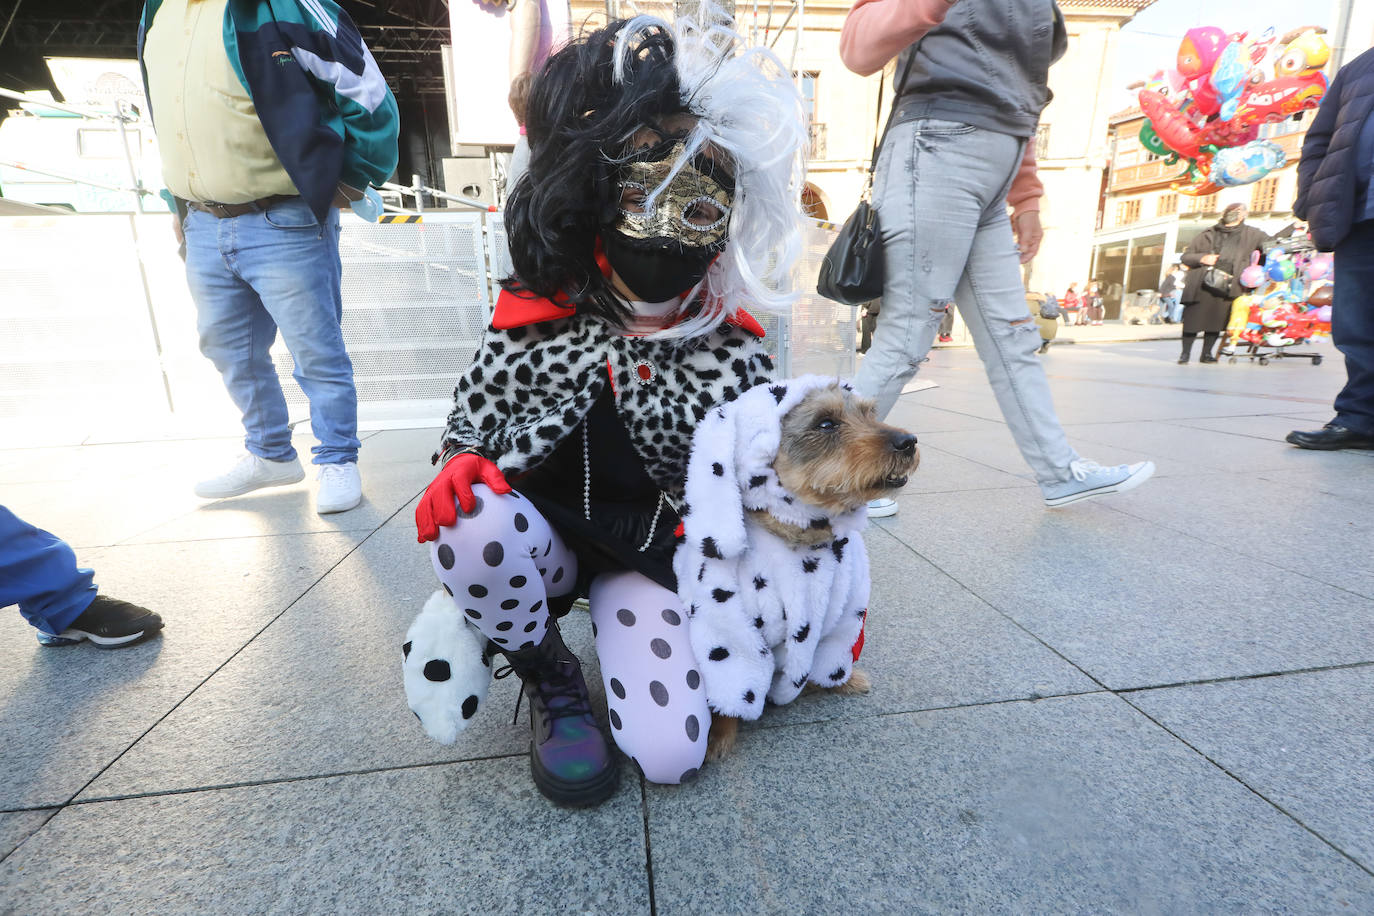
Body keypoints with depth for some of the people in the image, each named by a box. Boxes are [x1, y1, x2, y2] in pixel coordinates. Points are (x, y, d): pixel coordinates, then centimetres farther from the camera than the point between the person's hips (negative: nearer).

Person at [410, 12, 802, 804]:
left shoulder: (731, 348, -7)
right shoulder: (535, 322, -9)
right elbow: (468, 426, 3)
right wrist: (461, 467, -21)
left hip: (654, 553, 0)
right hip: (542, 535, 1)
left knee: (671, 753, -14)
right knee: (473, 522, -35)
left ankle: (616, 627, 20)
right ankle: (553, 685, -3)